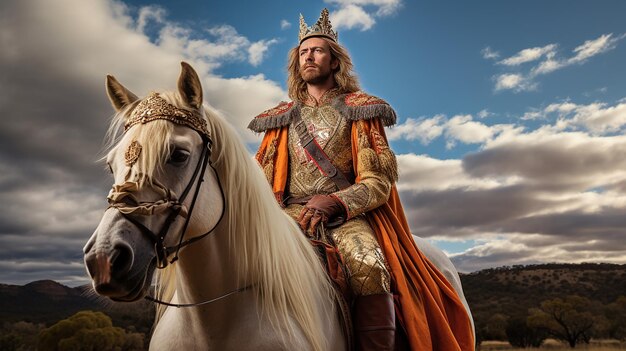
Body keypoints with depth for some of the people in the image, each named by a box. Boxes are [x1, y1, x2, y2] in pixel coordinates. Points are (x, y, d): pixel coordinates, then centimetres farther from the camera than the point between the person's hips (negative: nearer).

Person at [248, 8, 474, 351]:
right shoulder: (283, 117, 21)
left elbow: (379, 182, 1)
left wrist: (334, 201, -16)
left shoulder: (358, 111, 10)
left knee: (368, 265, -34)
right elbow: (263, 177, 15)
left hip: (347, 215, -2)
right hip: (292, 213, 3)